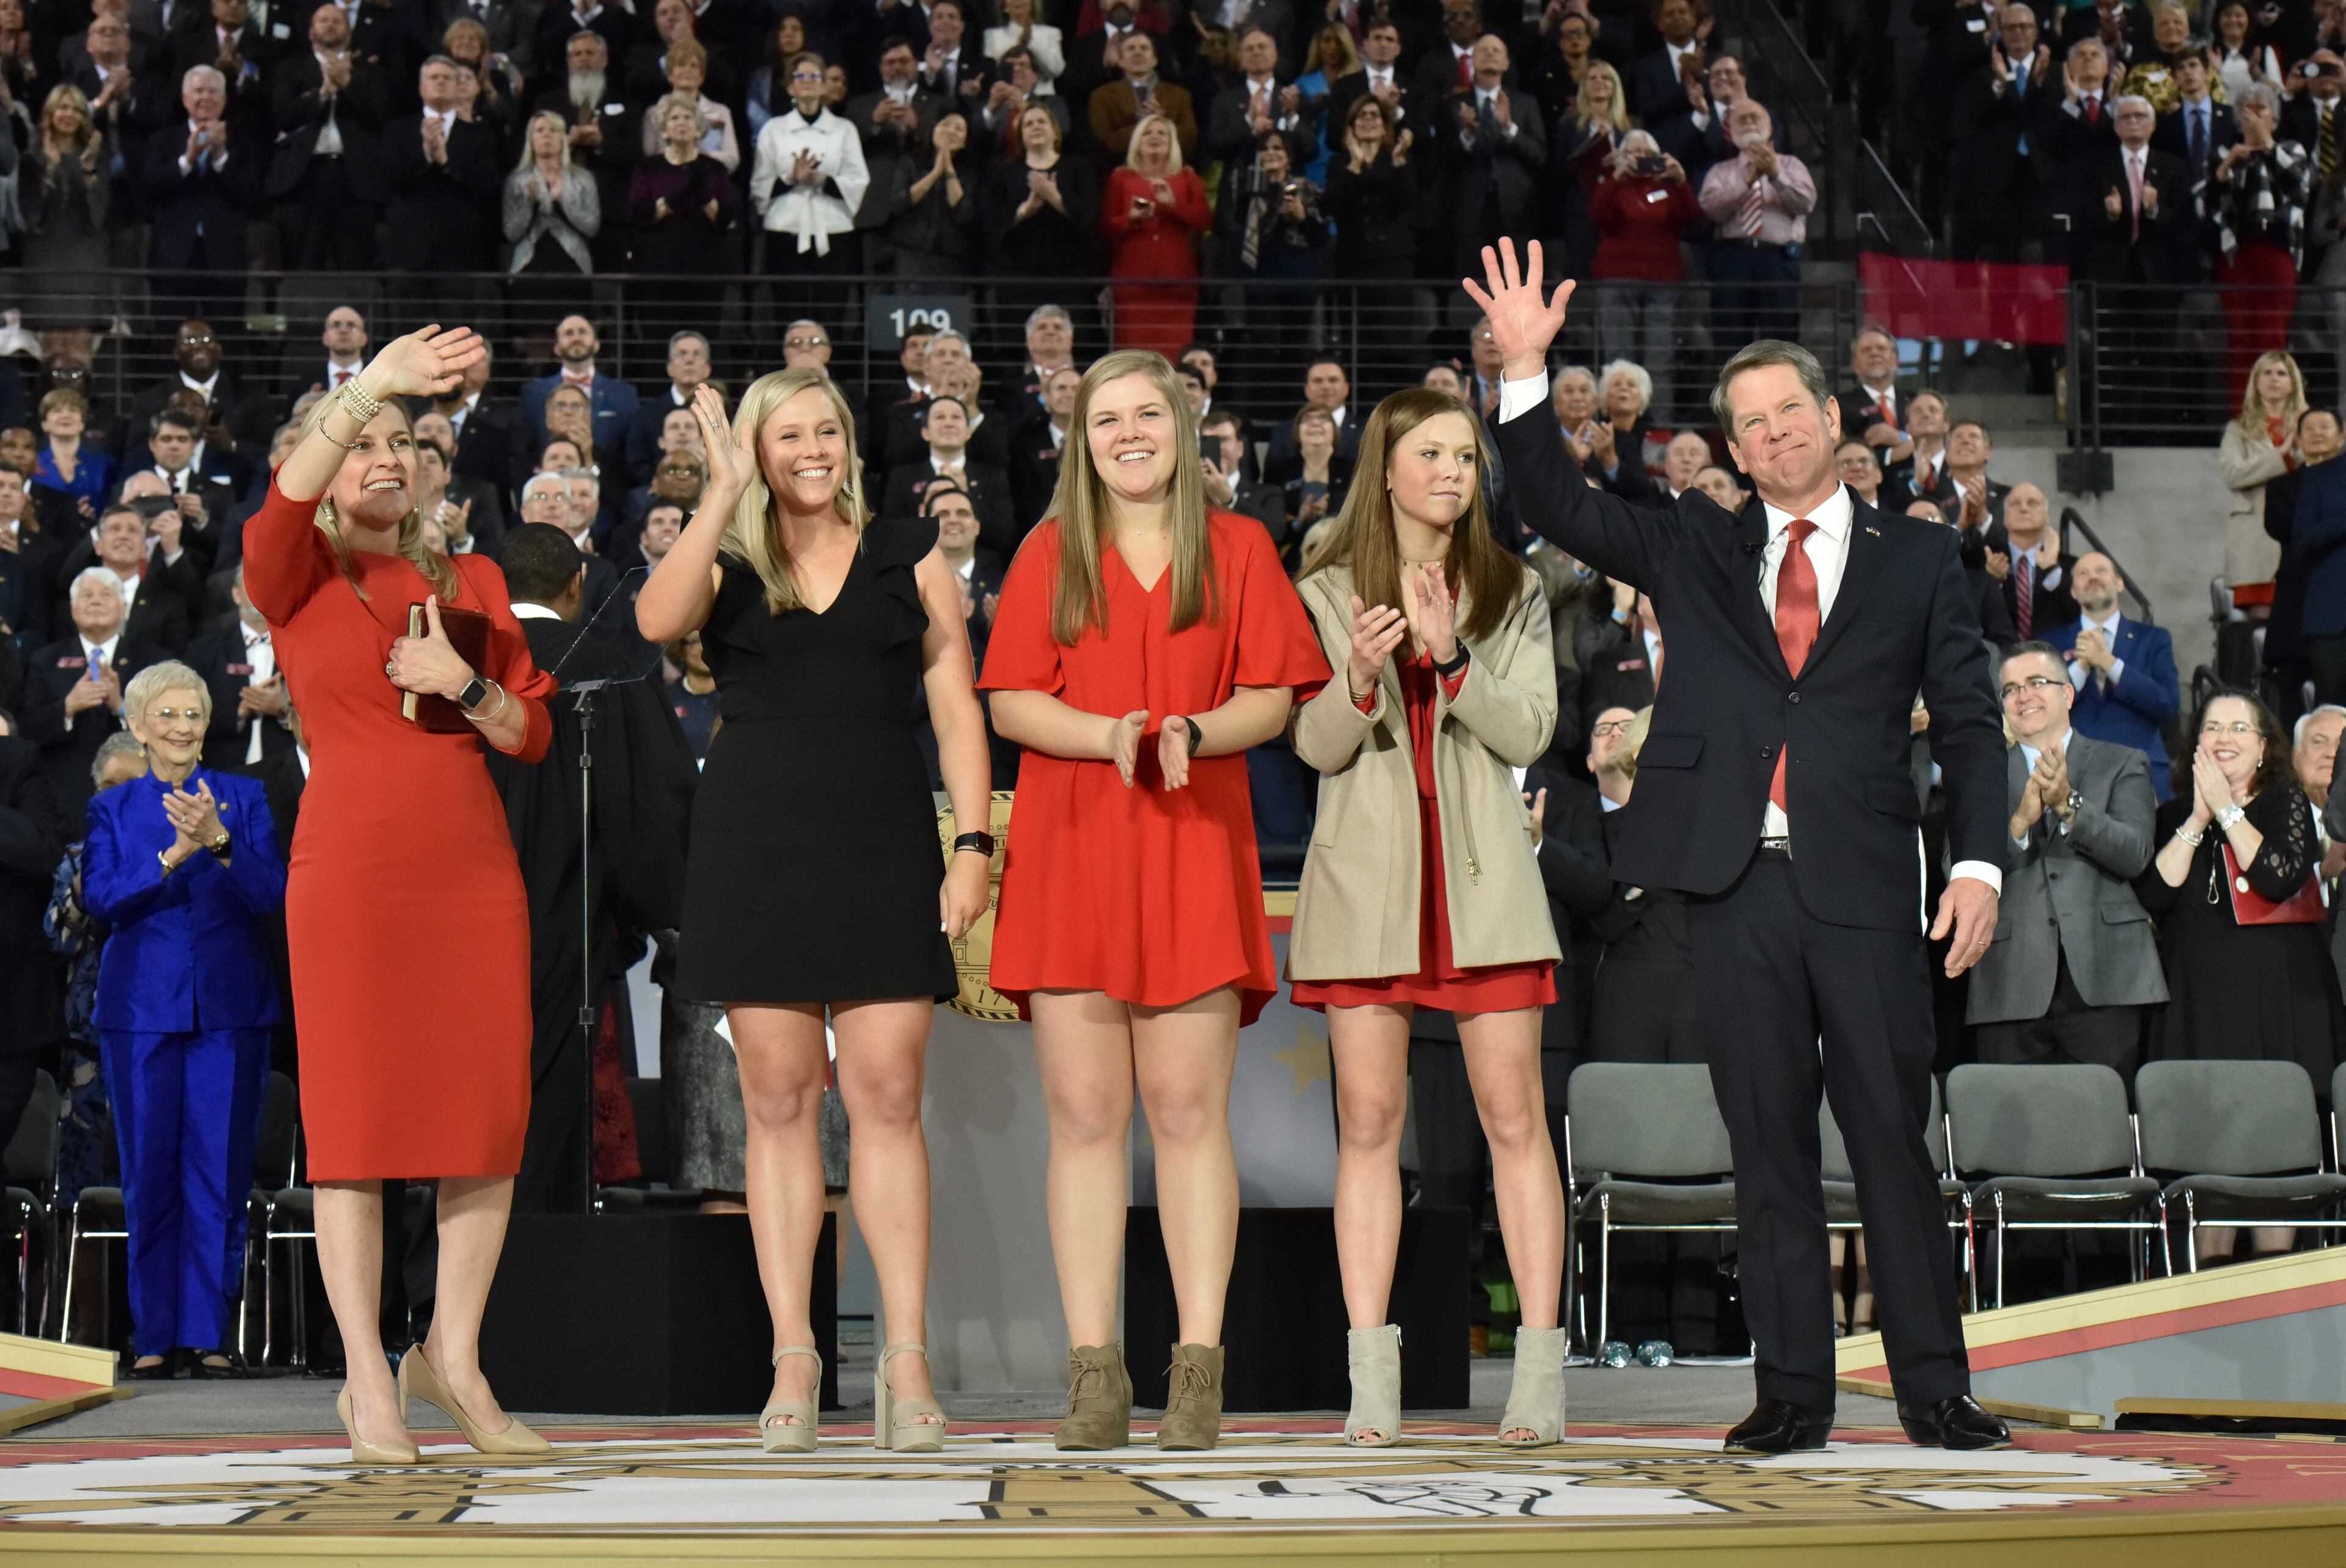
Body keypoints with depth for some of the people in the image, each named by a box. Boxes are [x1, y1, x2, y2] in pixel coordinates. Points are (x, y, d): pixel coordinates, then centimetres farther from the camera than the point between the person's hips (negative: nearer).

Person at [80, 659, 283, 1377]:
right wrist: (173, 856, -19)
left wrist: (220, 841, -21)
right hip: (142, 1007, 1)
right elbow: (98, 897, -5)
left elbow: (271, 894, -4)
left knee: (219, 1171, -2)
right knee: (149, 1173, 2)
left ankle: (210, 1333, 3)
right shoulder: (113, 808, 9)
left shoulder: (243, 798, 8)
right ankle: (154, 1333, 9)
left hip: (229, 1008, 0)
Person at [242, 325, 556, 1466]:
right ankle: (367, 1382, 3)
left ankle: (451, 1356, 14)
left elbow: (532, 734, 14)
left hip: (475, 875, 4)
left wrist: (462, 685, -5)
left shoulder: (473, 585, 16)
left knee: (493, 1118, 0)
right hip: (348, 875, -3)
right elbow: (284, 504, -18)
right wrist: (367, 388, -30)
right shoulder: (297, 581, 5)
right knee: (354, 1121, -3)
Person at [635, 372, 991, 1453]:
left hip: (881, 841, 0)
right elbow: (657, 621, -13)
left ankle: (905, 1363, -3)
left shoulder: (909, 559, 12)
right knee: (778, 1100, 1)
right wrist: (726, 493, -13)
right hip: (754, 845, 0)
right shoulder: (726, 563, 10)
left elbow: (956, 708, 8)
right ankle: (792, 1362, 5)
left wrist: (975, 842, -2)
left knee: (888, 1096, -5)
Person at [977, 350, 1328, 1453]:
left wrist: (1194, 731, -15)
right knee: (1083, 1114, -2)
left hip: (1194, 855, -1)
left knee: (1189, 1111, -4)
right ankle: (1094, 1372, 0)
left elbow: (1273, 698, 5)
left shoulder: (1237, 548, 11)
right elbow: (1010, 702, 4)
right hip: (1071, 854, 1)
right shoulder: (1048, 554, 12)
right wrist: (1108, 732, -14)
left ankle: (1200, 1367, -1)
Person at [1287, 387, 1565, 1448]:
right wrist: (1360, 677, -18)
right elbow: (1316, 746, 2)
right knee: (1368, 1121, -1)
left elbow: (1530, 732, 0)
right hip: (1366, 872, 0)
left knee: (1514, 1116, -5)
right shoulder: (1329, 592, 9)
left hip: (1482, 872, 0)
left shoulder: (1513, 593, 11)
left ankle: (1540, 1371, -3)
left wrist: (1451, 657, -15)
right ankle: (1372, 1382, 1)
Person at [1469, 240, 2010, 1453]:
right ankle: (1794, 1389, 8)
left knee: (1892, 1134, -1)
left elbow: (1967, 722, 9)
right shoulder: (1693, 551, 16)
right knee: (1767, 1142, 3)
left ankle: (1932, 1387, 4)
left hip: (1864, 884, -1)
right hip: (1734, 882, 1)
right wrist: (1525, 371, -5)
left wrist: (1977, 861, -2)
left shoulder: (1917, 561, 12)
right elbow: (1559, 508, 7)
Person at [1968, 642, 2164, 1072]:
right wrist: (2020, 821, -13)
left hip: (2103, 986, -1)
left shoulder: (2123, 764, 14)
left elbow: (2134, 855, -2)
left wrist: (2068, 804, -16)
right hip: (2012, 988, 1)